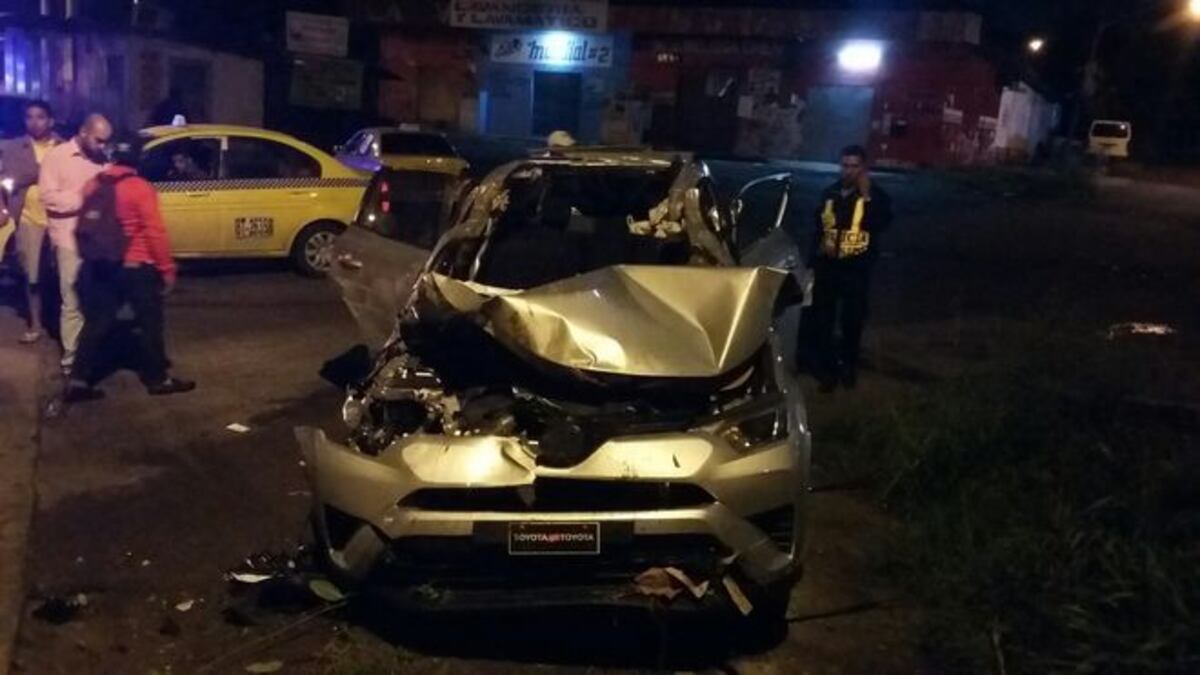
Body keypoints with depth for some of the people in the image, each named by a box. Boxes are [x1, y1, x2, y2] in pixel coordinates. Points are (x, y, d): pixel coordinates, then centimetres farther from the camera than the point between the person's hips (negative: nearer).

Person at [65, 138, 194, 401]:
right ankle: (157, 379, 14)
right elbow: (154, 232, -16)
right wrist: (167, 268, -11)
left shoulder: (94, 185, 5)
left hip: (101, 265, 6)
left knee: (98, 321, 11)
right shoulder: (140, 188, -14)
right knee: (150, 322, 7)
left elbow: (86, 226, 13)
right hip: (136, 266, -6)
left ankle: (79, 380, 9)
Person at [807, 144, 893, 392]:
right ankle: (827, 369, 16)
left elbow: (881, 225, -21)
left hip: (857, 270, -3)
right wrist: (812, 262, 9)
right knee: (822, 321, 4)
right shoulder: (829, 193, 8)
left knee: (852, 321, 8)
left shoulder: (876, 195, -3)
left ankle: (848, 365, 28)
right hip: (827, 267, 3)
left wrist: (866, 195, -23)